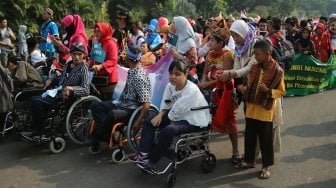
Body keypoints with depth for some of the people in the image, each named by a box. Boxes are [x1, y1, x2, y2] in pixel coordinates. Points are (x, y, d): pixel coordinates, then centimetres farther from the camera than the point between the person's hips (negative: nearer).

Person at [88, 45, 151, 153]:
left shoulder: (140, 77, -22)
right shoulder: (131, 71, 4)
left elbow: (146, 103, -24)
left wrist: (139, 122, -25)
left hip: (131, 110, -10)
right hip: (122, 104, 10)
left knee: (111, 115, -37)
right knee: (95, 106, 8)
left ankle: (96, 138, -10)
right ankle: (108, 131, -11)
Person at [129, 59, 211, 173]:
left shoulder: (192, 91, -27)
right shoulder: (170, 86, -3)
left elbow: (178, 111, -25)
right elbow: (166, 104, 8)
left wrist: (171, 119, -10)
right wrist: (160, 115, -8)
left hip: (194, 121, -9)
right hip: (176, 116, 9)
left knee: (167, 131, -32)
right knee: (149, 122, 3)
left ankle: (151, 162, -15)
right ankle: (143, 154, -7)